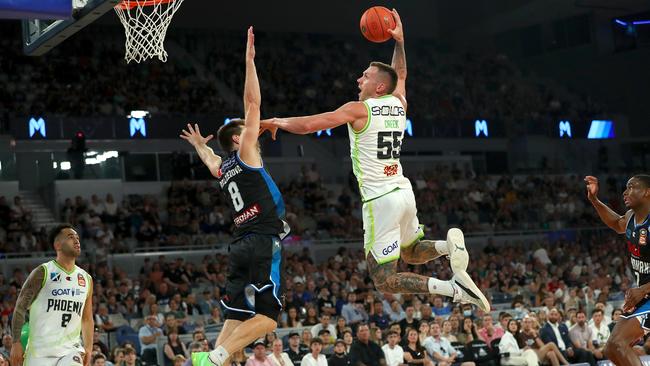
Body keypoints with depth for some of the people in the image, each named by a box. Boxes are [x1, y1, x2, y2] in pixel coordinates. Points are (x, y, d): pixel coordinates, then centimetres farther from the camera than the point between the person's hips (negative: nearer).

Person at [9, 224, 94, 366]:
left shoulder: (87, 279, 11)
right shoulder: (43, 273, -3)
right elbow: (20, 308, -4)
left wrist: (88, 348, 8)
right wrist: (16, 343, -11)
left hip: (71, 350, 3)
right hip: (40, 350, -3)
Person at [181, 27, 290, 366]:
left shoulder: (222, 168, 20)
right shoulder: (245, 154, 2)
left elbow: (209, 158, 47)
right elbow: (252, 103, -4)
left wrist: (200, 145, 67)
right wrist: (249, 61, -2)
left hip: (240, 246, 8)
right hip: (263, 242, -8)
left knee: (236, 318, 6)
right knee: (267, 318, -11)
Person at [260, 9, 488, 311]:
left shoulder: (358, 109, -9)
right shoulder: (399, 103, 9)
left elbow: (309, 125, -11)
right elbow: (400, 75, 33)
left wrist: (278, 121, 5)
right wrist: (399, 41, 35)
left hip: (380, 200, -7)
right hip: (404, 192, 7)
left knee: (385, 281, -5)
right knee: (412, 254, 31)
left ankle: (452, 289, -24)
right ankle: (449, 245, -2)